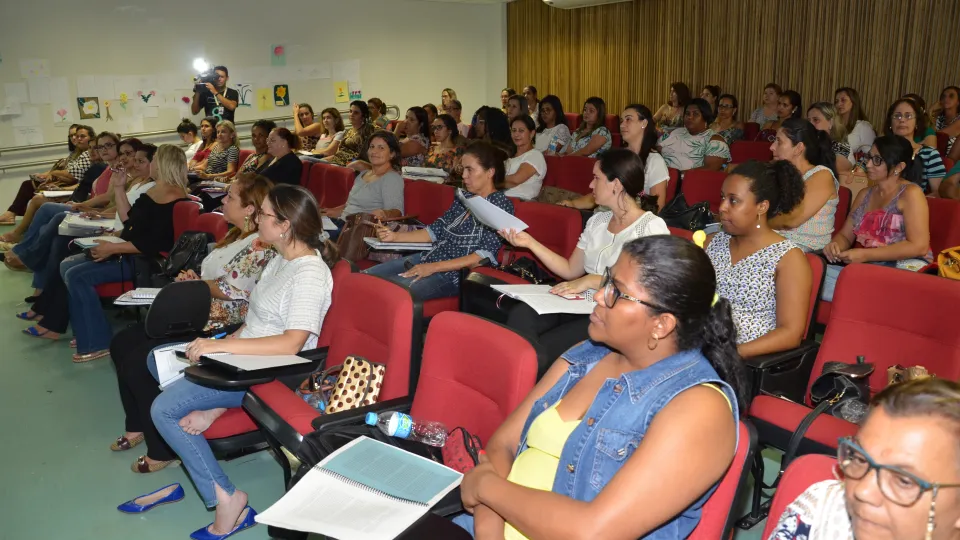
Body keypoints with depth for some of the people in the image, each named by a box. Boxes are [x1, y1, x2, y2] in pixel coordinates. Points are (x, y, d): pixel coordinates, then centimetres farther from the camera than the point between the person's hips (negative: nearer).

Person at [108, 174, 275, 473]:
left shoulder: (261, 246, -17)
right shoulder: (236, 236, 14)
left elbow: (233, 291, -22)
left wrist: (197, 283, -6)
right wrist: (193, 280, -1)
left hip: (222, 329, -11)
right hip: (199, 315, 11)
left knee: (137, 363, -16)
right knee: (121, 343, 8)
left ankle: (163, 450, -1)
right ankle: (138, 426, 22)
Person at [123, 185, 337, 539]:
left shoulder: (310, 274, -24)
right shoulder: (283, 257, 6)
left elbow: (291, 344, -32)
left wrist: (221, 346, -30)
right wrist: (230, 338, -1)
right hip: (245, 355, 10)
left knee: (164, 409, -14)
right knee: (158, 360, 15)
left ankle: (225, 498, -10)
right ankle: (210, 408, 0)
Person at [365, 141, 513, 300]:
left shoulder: (501, 204, -11)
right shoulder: (464, 197, 13)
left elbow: (485, 255, -19)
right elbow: (436, 230, 14)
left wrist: (434, 267, -23)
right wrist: (395, 236, 0)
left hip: (453, 273, -8)